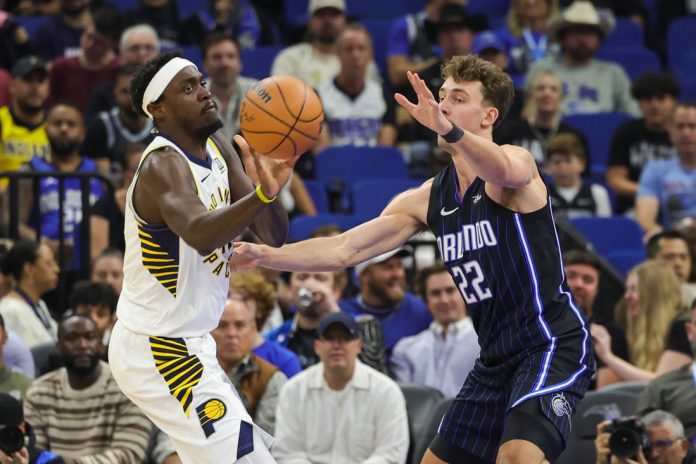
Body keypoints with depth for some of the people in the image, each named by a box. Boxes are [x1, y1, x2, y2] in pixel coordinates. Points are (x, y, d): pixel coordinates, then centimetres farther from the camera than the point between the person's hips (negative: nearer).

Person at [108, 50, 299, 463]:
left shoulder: (218, 148, 5)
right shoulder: (163, 165, -22)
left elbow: (274, 235, -1)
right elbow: (200, 234, -44)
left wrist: (269, 188, -23)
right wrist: (261, 194, -60)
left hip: (189, 346, 10)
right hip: (158, 350, -10)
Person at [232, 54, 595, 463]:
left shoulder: (516, 162, -12)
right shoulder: (430, 199, 8)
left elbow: (504, 172, -39)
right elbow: (344, 250, 7)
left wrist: (448, 130, -57)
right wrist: (266, 256, -5)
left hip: (553, 344, -8)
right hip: (496, 359, 8)